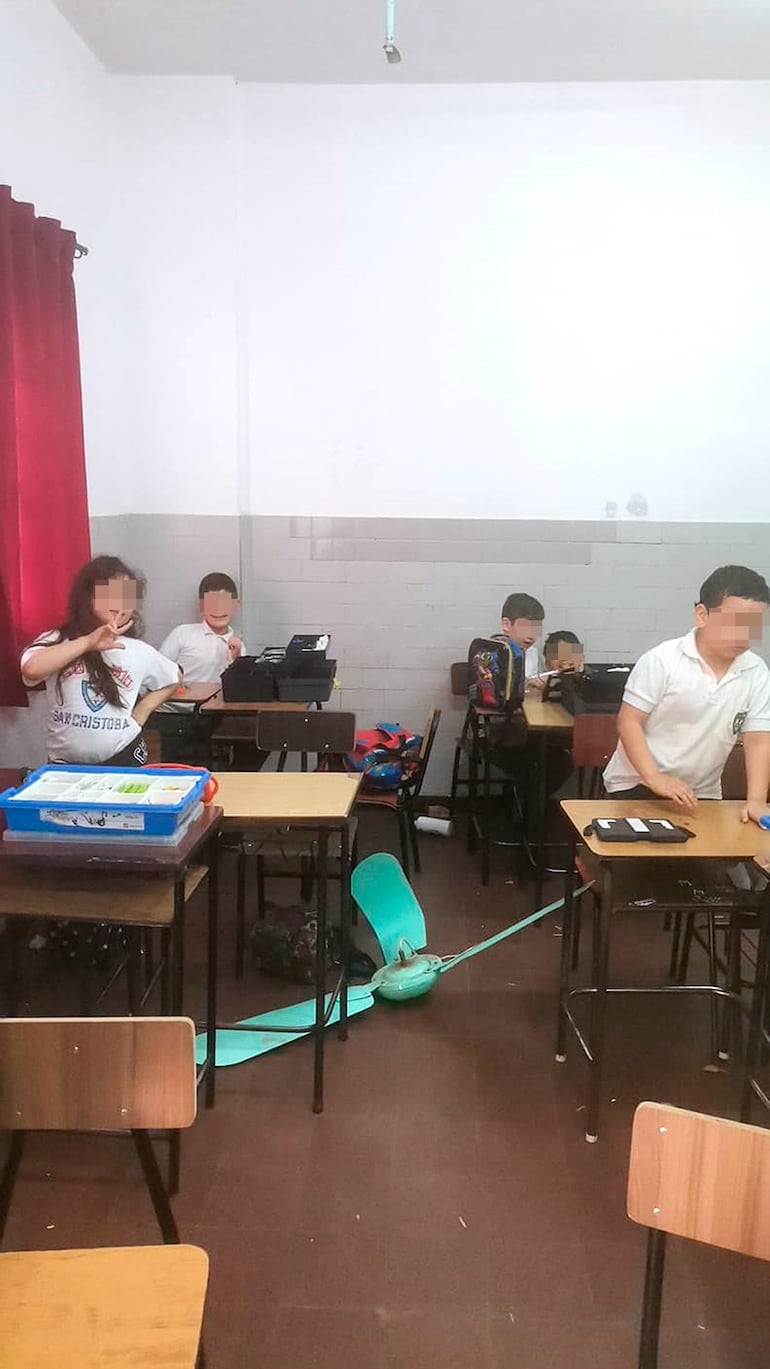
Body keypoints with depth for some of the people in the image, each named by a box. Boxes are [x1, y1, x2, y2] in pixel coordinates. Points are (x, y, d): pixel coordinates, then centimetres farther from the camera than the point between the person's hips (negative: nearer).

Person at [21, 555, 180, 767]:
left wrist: (142, 712, 5)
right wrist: (87, 642, -26)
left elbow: (172, 680, 18)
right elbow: (31, 669, -27)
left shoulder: (139, 651, 0)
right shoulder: (55, 641, -5)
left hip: (124, 759, 1)